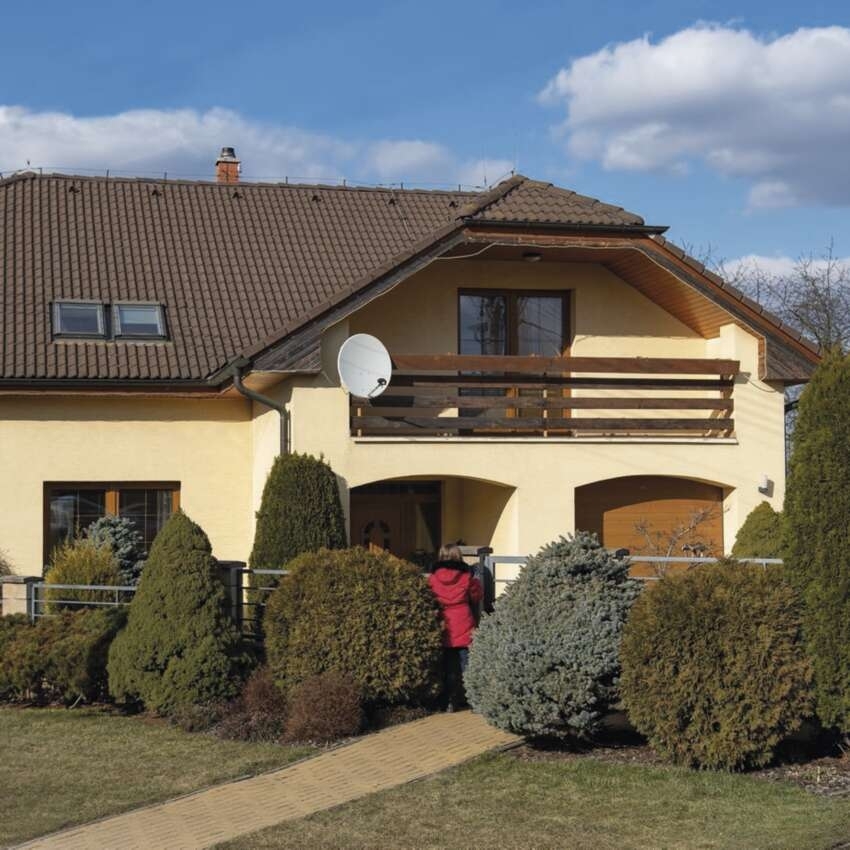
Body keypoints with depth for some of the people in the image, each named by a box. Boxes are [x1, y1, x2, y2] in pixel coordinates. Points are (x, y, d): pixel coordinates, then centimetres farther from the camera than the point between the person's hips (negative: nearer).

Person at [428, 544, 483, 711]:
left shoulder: (433, 578, -5)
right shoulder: (466, 577, -6)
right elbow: (476, 597, 8)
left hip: (444, 628, 1)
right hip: (464, 627, -1)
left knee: (447, 667, 8)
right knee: (466, 665, 6)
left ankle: (449, 702, 7)